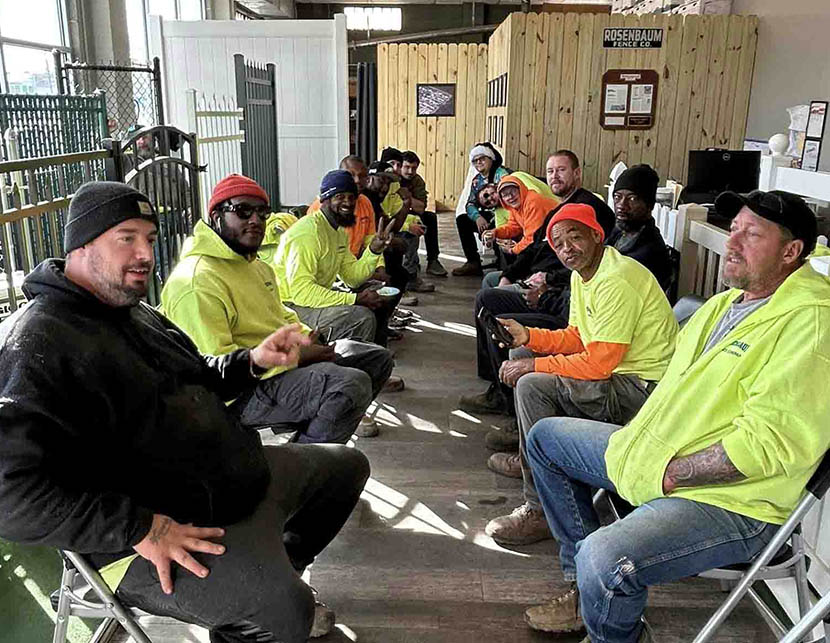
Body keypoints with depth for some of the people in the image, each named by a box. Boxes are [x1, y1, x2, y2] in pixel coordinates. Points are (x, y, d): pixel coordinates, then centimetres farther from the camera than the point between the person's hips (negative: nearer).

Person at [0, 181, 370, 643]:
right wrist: (142, 530, -27)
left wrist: (253, 361, 5)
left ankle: (278, 571, 33)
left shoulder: (135, 312, 13)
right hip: (154, 540, -10)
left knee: (348, 465, 21)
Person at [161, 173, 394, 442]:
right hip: (243, 391, -10)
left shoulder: (258, 266, 16)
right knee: (353, 384, -30)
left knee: (378, 357, 13)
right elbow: (214, 365, -26)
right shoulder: (196, 281, -19)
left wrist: (307, 339, 4)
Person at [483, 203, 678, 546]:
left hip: (644, 387, -11)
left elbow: (598, 363, -26)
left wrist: (534, 365, -17)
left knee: (532, 386, -25)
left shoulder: (617, 281, -23)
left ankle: (540, 511, -17)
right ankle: (529, 460, 25)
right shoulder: (582, 274, 8)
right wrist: (528, 336, -3)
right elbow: (576, 337, 13)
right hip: (617, 372, 11)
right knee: (521, 355, 14)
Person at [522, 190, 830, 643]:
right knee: (546, 437, 17)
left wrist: (669, 475, -20)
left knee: (604, 561, -35)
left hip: (729, 500, -10)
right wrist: (636, 441, 5)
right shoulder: (726, 302, 12)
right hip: (657, 456, 10)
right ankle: (585, 588, 19)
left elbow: (769, 442, -26)